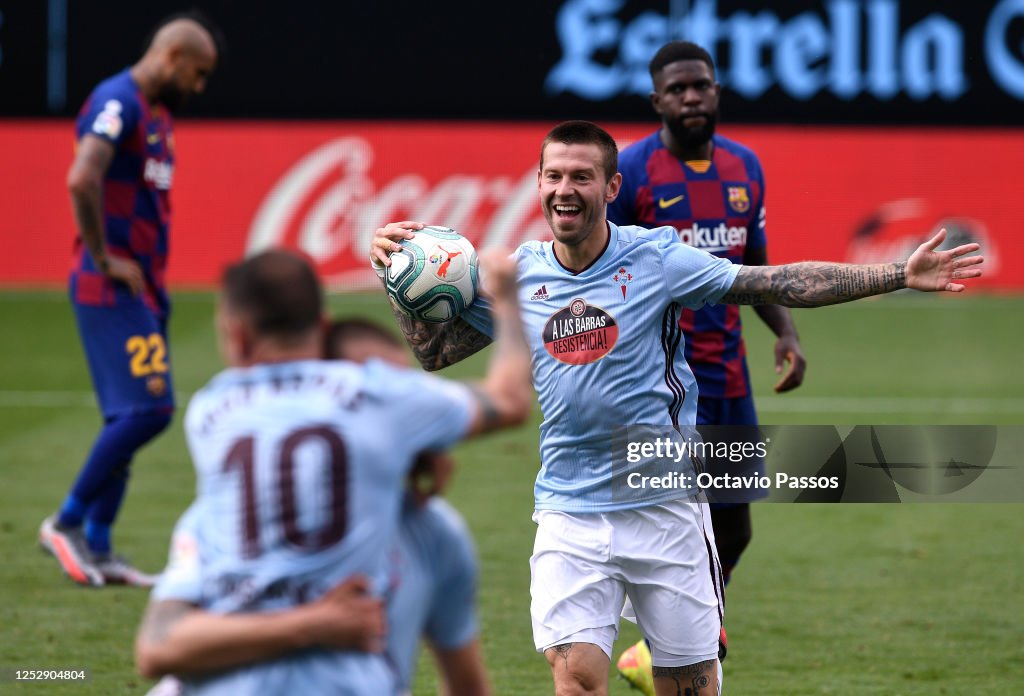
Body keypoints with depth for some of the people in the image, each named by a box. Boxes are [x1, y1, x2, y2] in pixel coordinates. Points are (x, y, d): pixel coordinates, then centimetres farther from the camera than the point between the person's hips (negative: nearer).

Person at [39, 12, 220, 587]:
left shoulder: (158, 113, 17)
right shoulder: (118, 103, -13)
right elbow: (82, 179, -28)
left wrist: (154, 272, 16)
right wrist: (104, 258, -20)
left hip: (144, 287, 10)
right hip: (111, 286, -10)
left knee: (130, 418, 9)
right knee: (147, 408, -14)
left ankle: (97, 550, 12)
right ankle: (67, 523, -4)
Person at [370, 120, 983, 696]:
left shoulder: (657, 258, -6)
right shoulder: (518, 276, 3)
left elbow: (782, 284, -3)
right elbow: (435, 350, 15)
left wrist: (901, 275, -8)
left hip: (666, 506, -1)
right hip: (570, 516, 1)